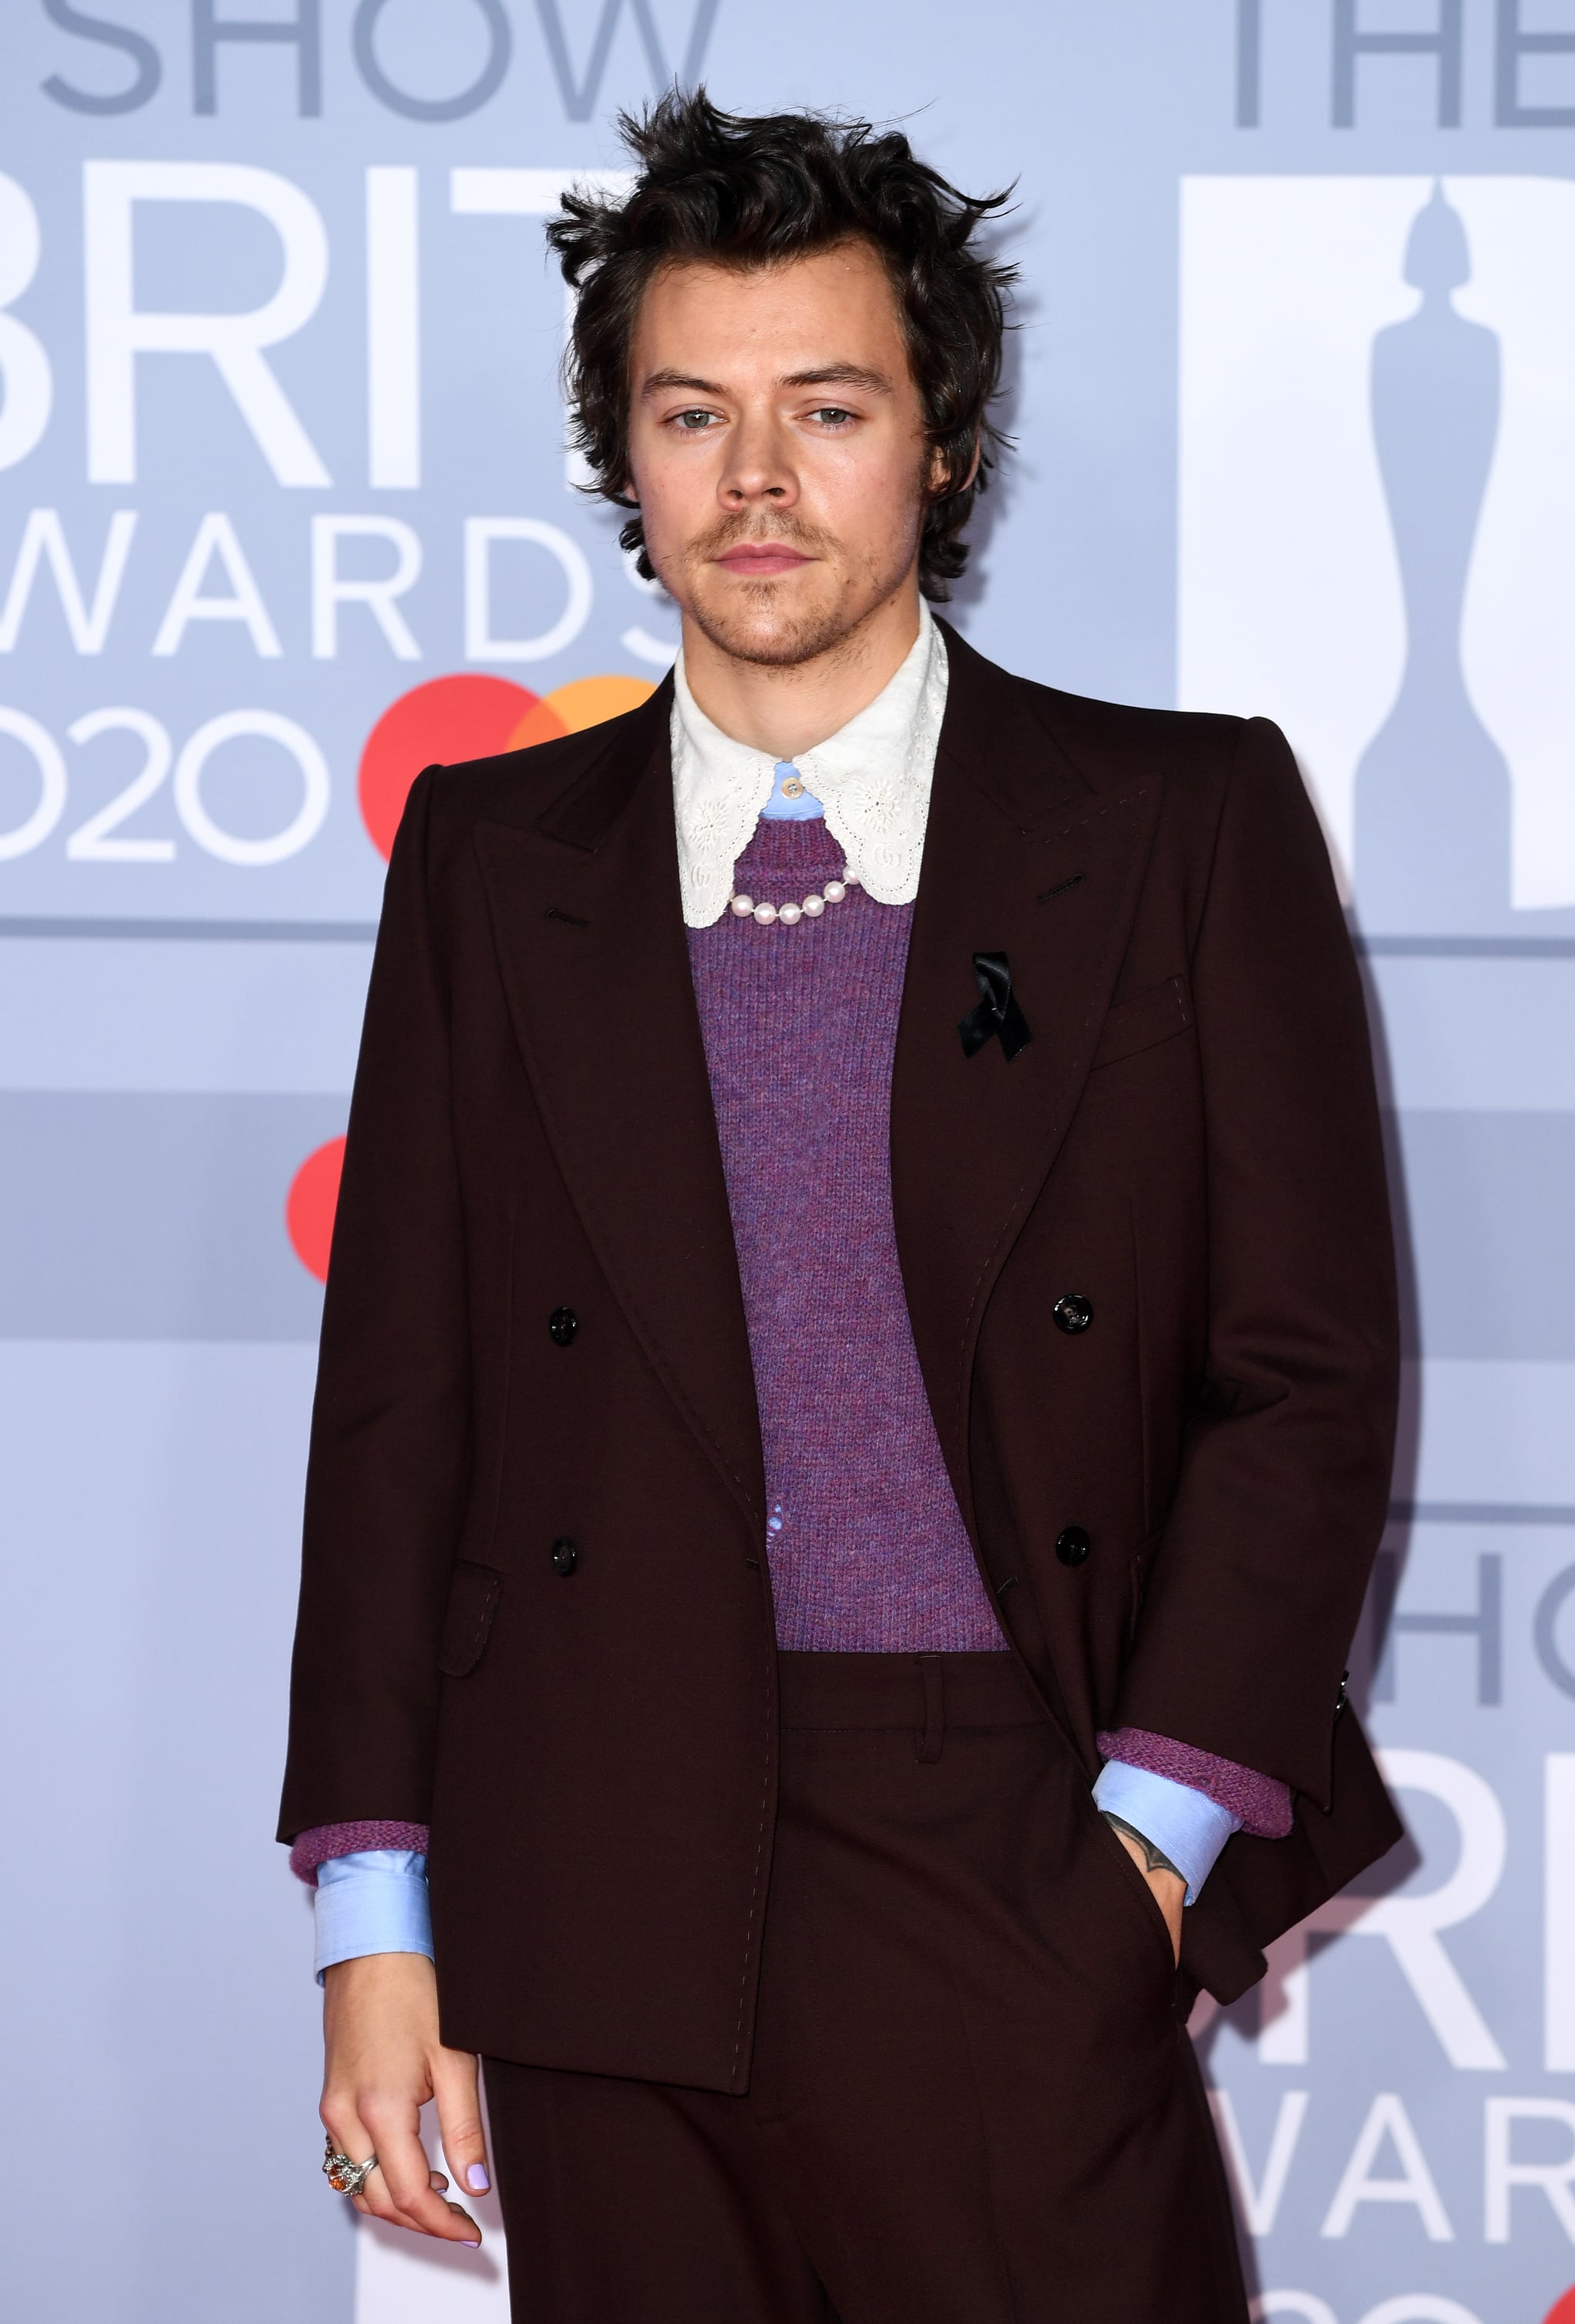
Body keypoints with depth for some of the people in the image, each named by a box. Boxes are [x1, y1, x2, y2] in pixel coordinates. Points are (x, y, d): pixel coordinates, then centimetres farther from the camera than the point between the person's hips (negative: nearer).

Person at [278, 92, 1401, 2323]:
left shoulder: (1187, 823, 5)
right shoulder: (493, 860, 10)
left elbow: (1307, 1368, 2)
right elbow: (395, 1397, 9)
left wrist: (1149, 1835, -7)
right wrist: (380, 1924, 2)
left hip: (1017, 1888, -2)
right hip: (603, 1921, 2)